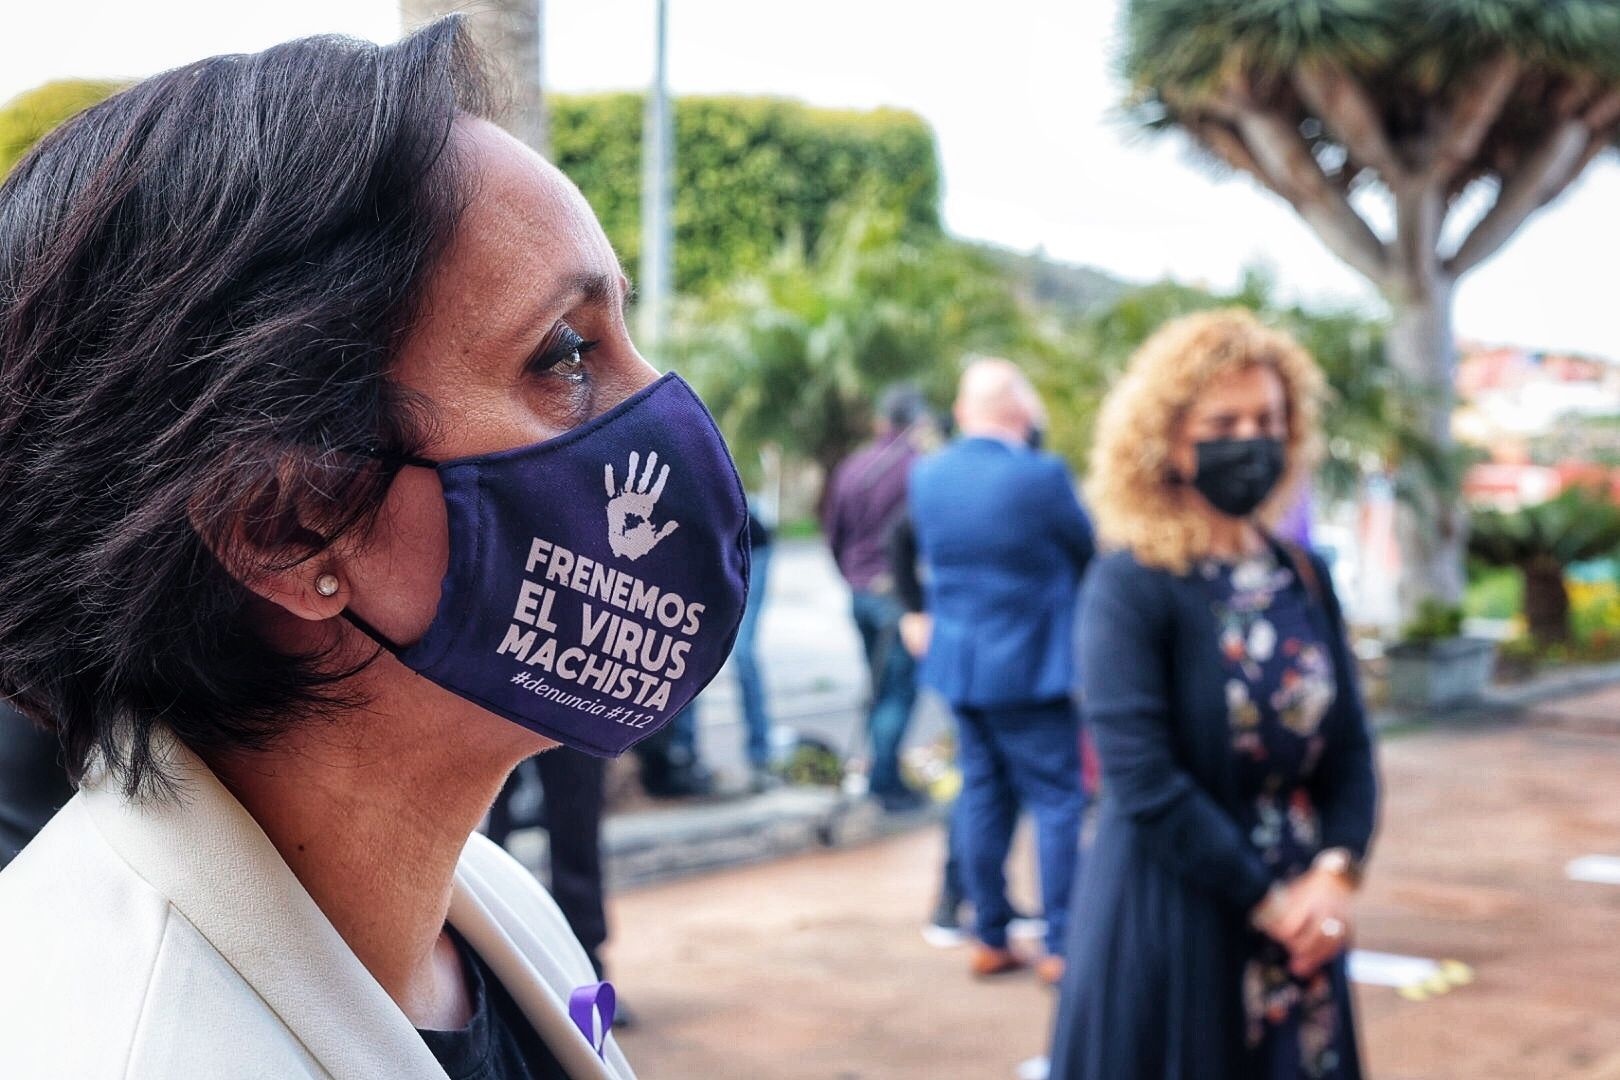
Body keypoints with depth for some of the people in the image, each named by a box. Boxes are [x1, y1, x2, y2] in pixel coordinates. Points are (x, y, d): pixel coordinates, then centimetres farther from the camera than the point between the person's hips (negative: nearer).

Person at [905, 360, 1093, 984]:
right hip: (1030, 667, -5)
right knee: (1056, 800, 3)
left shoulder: (926, 475, -1)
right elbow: (1088, 551, -3)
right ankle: (1060, 947, 5)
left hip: (956, 661, 6)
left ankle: (990, 939, 20)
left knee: (982, 797, 14)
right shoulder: (1042, 476, -17)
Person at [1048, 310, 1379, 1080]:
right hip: (1171, 920, -5)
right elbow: (1142, 778, -19)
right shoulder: (1130, 585, -12)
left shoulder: (1304, 580, 6)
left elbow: (1349, 747, 5)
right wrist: (1265, 898, -16)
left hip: (1300, 920, 5)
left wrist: (1335, 872, -12)